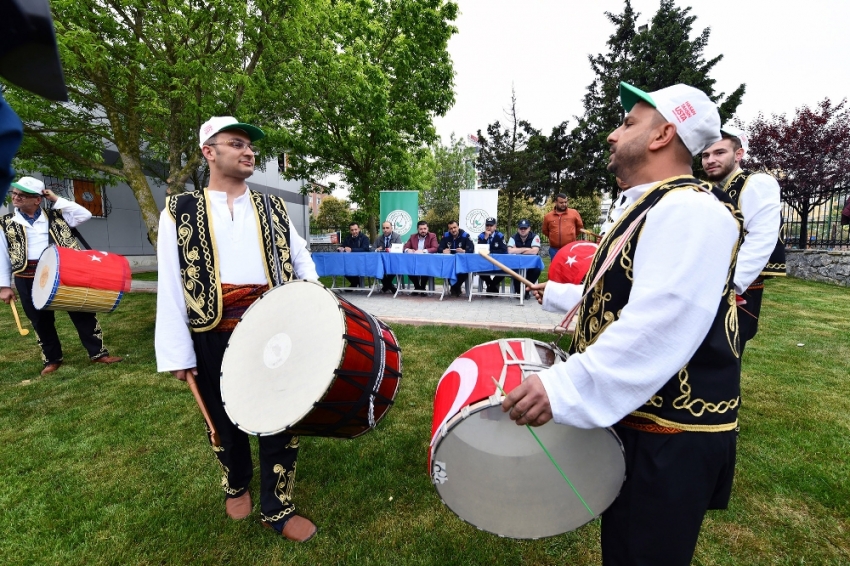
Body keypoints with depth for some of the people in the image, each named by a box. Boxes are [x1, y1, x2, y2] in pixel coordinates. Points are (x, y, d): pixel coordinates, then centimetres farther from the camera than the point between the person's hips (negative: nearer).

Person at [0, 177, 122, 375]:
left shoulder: (55, 216, 9)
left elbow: (85, 214, 0)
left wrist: (56, 199, -1)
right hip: (29, 278, 1)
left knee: (82, 311, 0)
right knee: (41, 320, 9)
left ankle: (98, 352, 8)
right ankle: (52, 359, 24)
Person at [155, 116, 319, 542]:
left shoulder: (272, 207, 9)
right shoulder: (180, 211, 1)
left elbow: (300, 257, 11)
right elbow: (170, 285, -3)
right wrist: (178, 353, -8)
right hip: (214, 337, -1)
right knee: (226, 422, 17)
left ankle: (277, 509, 28)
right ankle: (236, 486, 47)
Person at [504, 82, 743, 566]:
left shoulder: (690, 209, -20)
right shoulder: (649, 210, 14)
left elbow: (658, 324, -33)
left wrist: (563, 387, -37)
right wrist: (555, 293, 33)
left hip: (672, 435, -10)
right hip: (631, 418, 10)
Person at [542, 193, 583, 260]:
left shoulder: (574, 213, 2)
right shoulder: (548, 216, 5)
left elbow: (580, 226, 13)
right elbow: (545, 231, 17)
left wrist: (572, 236, 12)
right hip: (554, 250, 1)